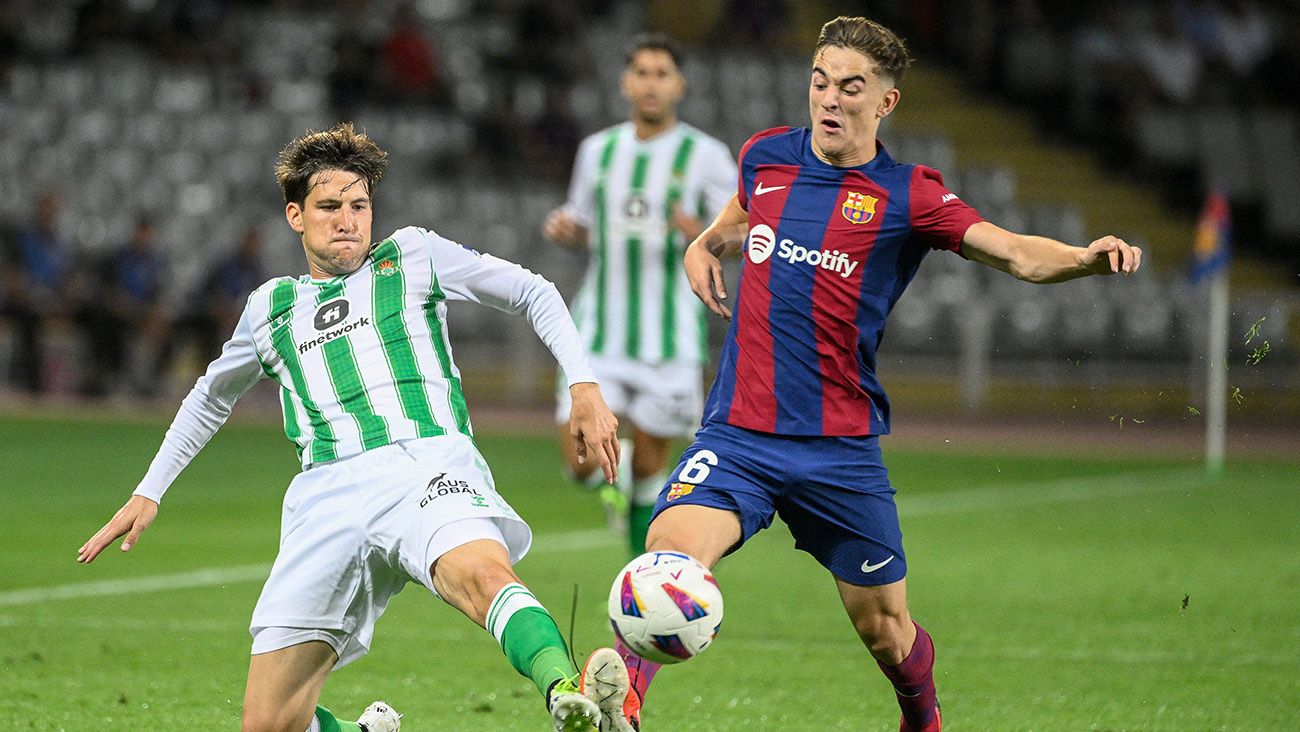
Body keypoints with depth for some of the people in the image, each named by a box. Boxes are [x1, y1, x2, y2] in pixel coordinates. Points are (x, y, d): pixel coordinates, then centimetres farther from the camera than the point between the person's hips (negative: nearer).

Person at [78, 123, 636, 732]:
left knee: (480, 574, -41)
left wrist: (583, 387, 5)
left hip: (428, 465, -4)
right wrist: (148, 493, 41)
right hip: (327, 495, 4)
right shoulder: (270, 307, 25)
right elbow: (210, 399, 42)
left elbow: (534, 293, 18)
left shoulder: (412, 257, 17)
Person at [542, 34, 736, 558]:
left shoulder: (705, 156, -2)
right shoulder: (598, 150, 9)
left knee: (647, 469, 4)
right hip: (601, 333, 3)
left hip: (671, 338, -2)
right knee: (582, 464, -10)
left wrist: (702, 234, -23)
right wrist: (561, 230, -3)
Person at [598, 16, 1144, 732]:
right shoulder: (764, 157, 6)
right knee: (670, 549, -27)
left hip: (841, 450, -1)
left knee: (884, 627, 10)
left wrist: (1089, 257, -36)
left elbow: (1018, 253, -17)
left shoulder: (907, 196, -5)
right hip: (737, 434, 1)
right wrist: (705, 244, 11)